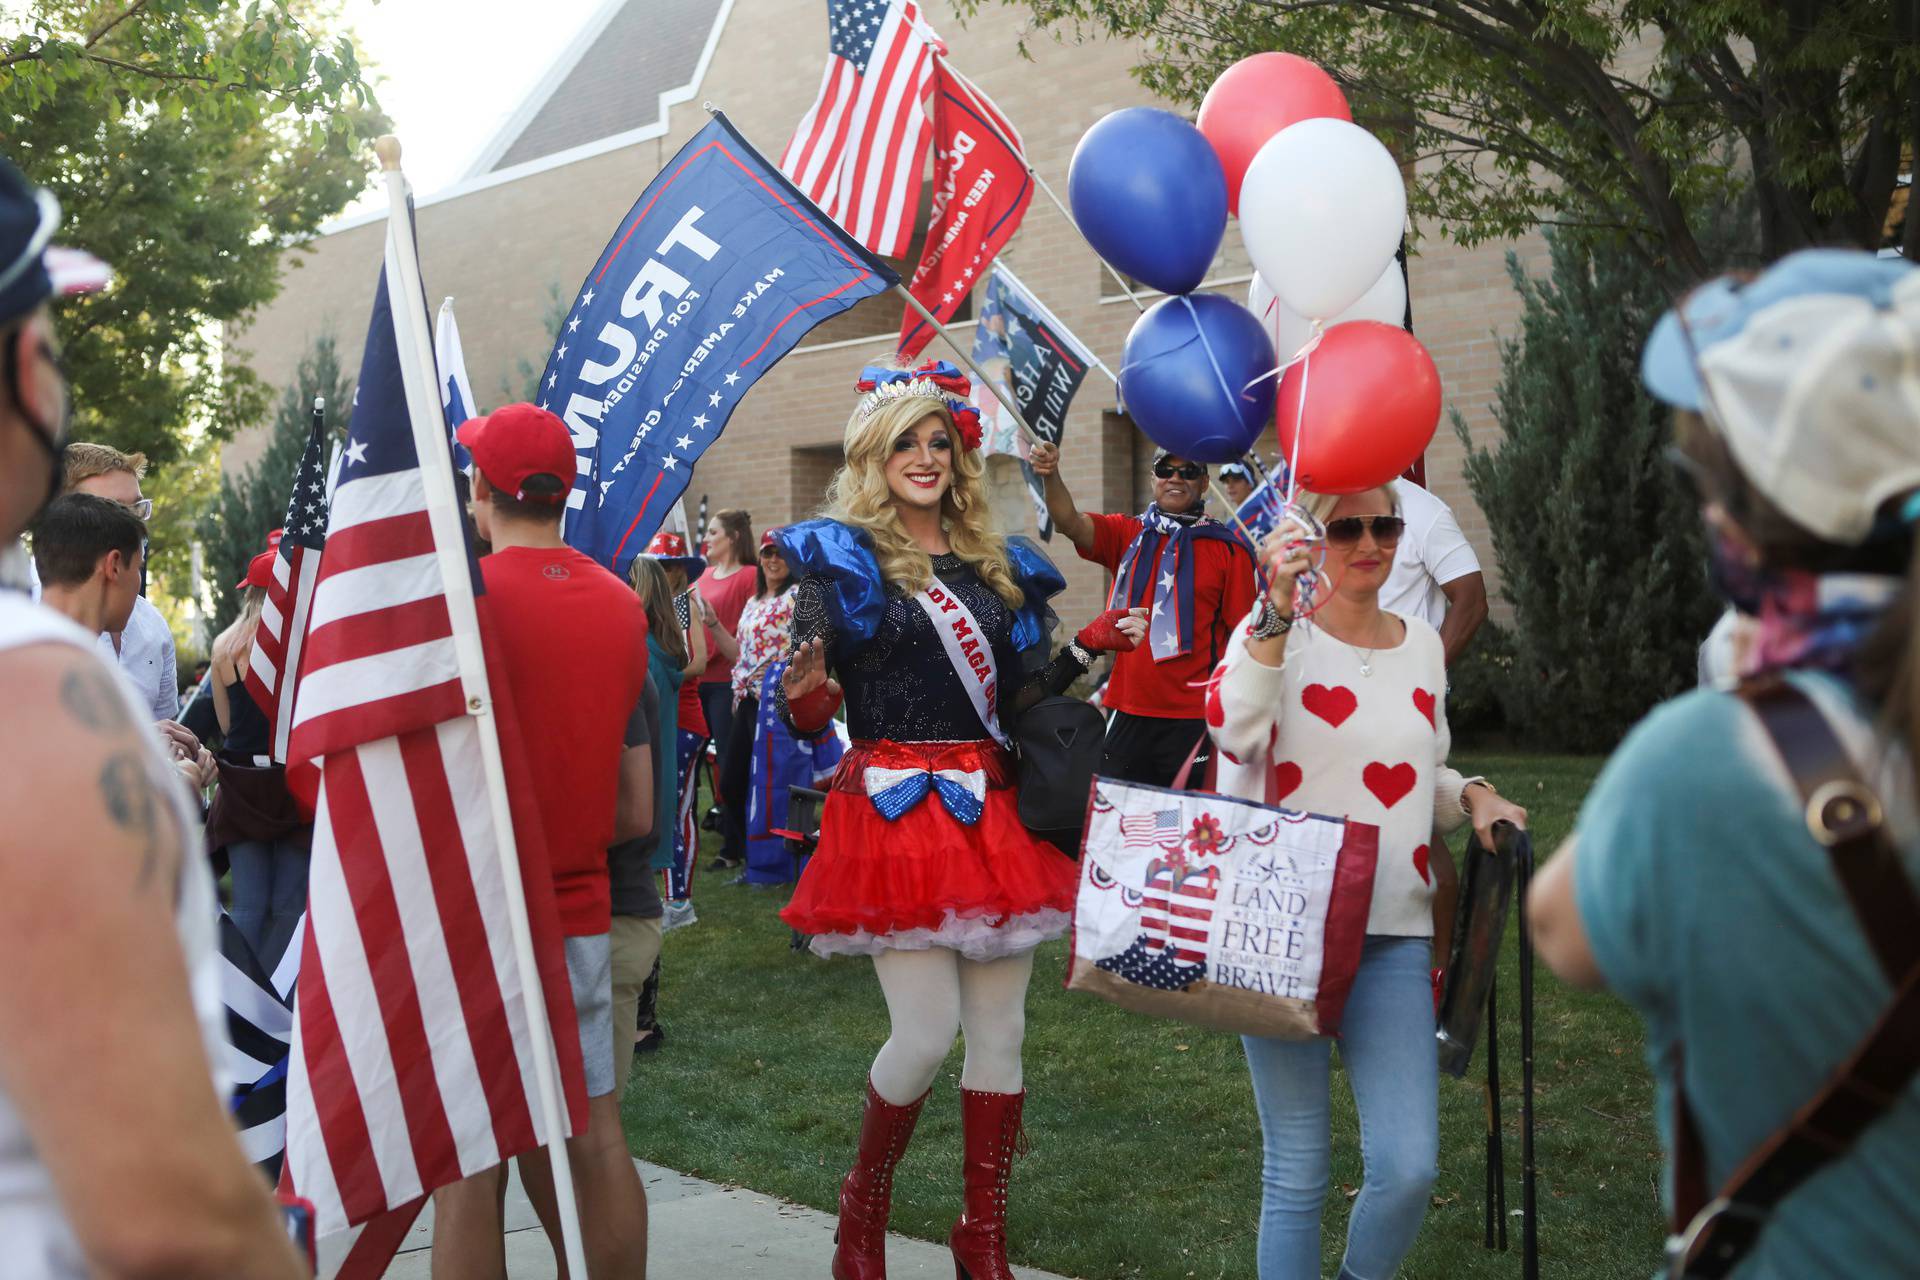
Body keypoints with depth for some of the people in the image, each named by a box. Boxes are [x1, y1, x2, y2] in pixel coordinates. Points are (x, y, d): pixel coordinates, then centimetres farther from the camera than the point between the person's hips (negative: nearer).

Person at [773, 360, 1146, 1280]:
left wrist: (1088, 646, -1)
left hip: (989, 813, 5)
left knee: (1000, 1031, 6)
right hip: (894, 810, -5)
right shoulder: (843, 557, -1)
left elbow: (1017, 695, 12)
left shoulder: (994, 563, 13)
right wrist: (805, 698, -30)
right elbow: (806, 710, -7)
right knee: (926, 1034, -9)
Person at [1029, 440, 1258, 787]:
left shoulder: (1229, 549, 1)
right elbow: (1070, 523, -9)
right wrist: (1051, 476, -29)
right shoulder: (1128, 534, 8)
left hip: (1195, 719, -3)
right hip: (1128, 712, 3)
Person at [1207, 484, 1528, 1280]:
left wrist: (1472, 797, 5)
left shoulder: (1422, 645, 13)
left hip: (1392, 936, 4)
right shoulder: (1277, 631, -3)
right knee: (1296, 1172, 2)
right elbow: (1231, 731, -24)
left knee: (1409, 1169, -4)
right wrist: (1279, 613, -29)